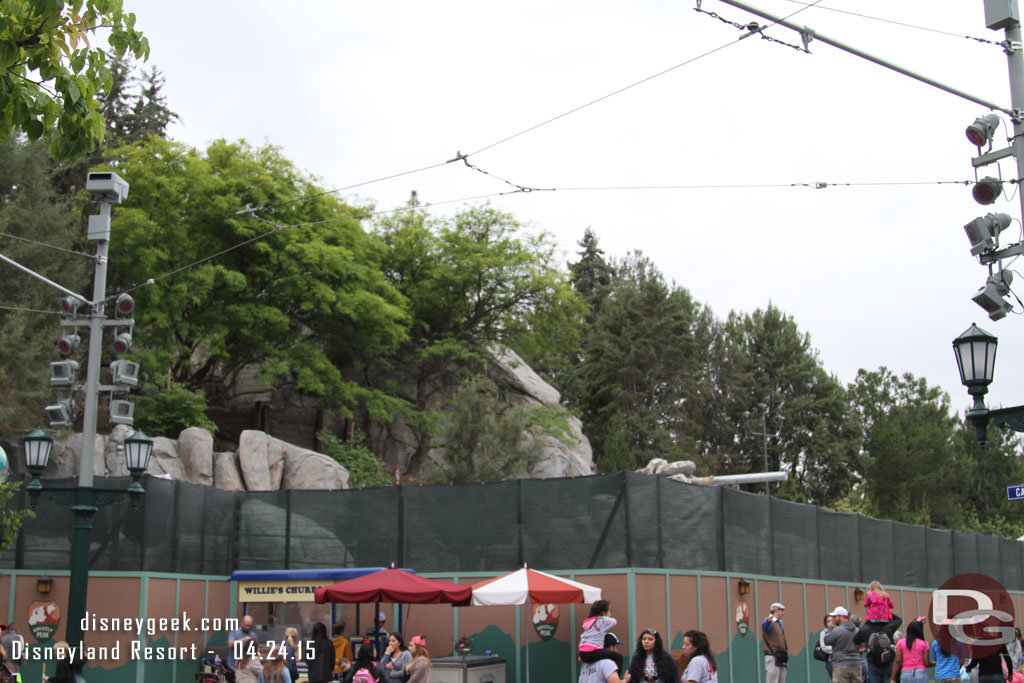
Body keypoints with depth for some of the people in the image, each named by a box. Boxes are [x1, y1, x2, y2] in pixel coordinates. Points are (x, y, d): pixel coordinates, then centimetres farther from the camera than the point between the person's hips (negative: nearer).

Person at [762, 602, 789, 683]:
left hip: (781, 659, 10)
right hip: (772, 657, -10)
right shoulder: (770, 622, -10)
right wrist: (769, 620, -57)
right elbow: (764, 626, -36)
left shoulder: (778, 623, 20)